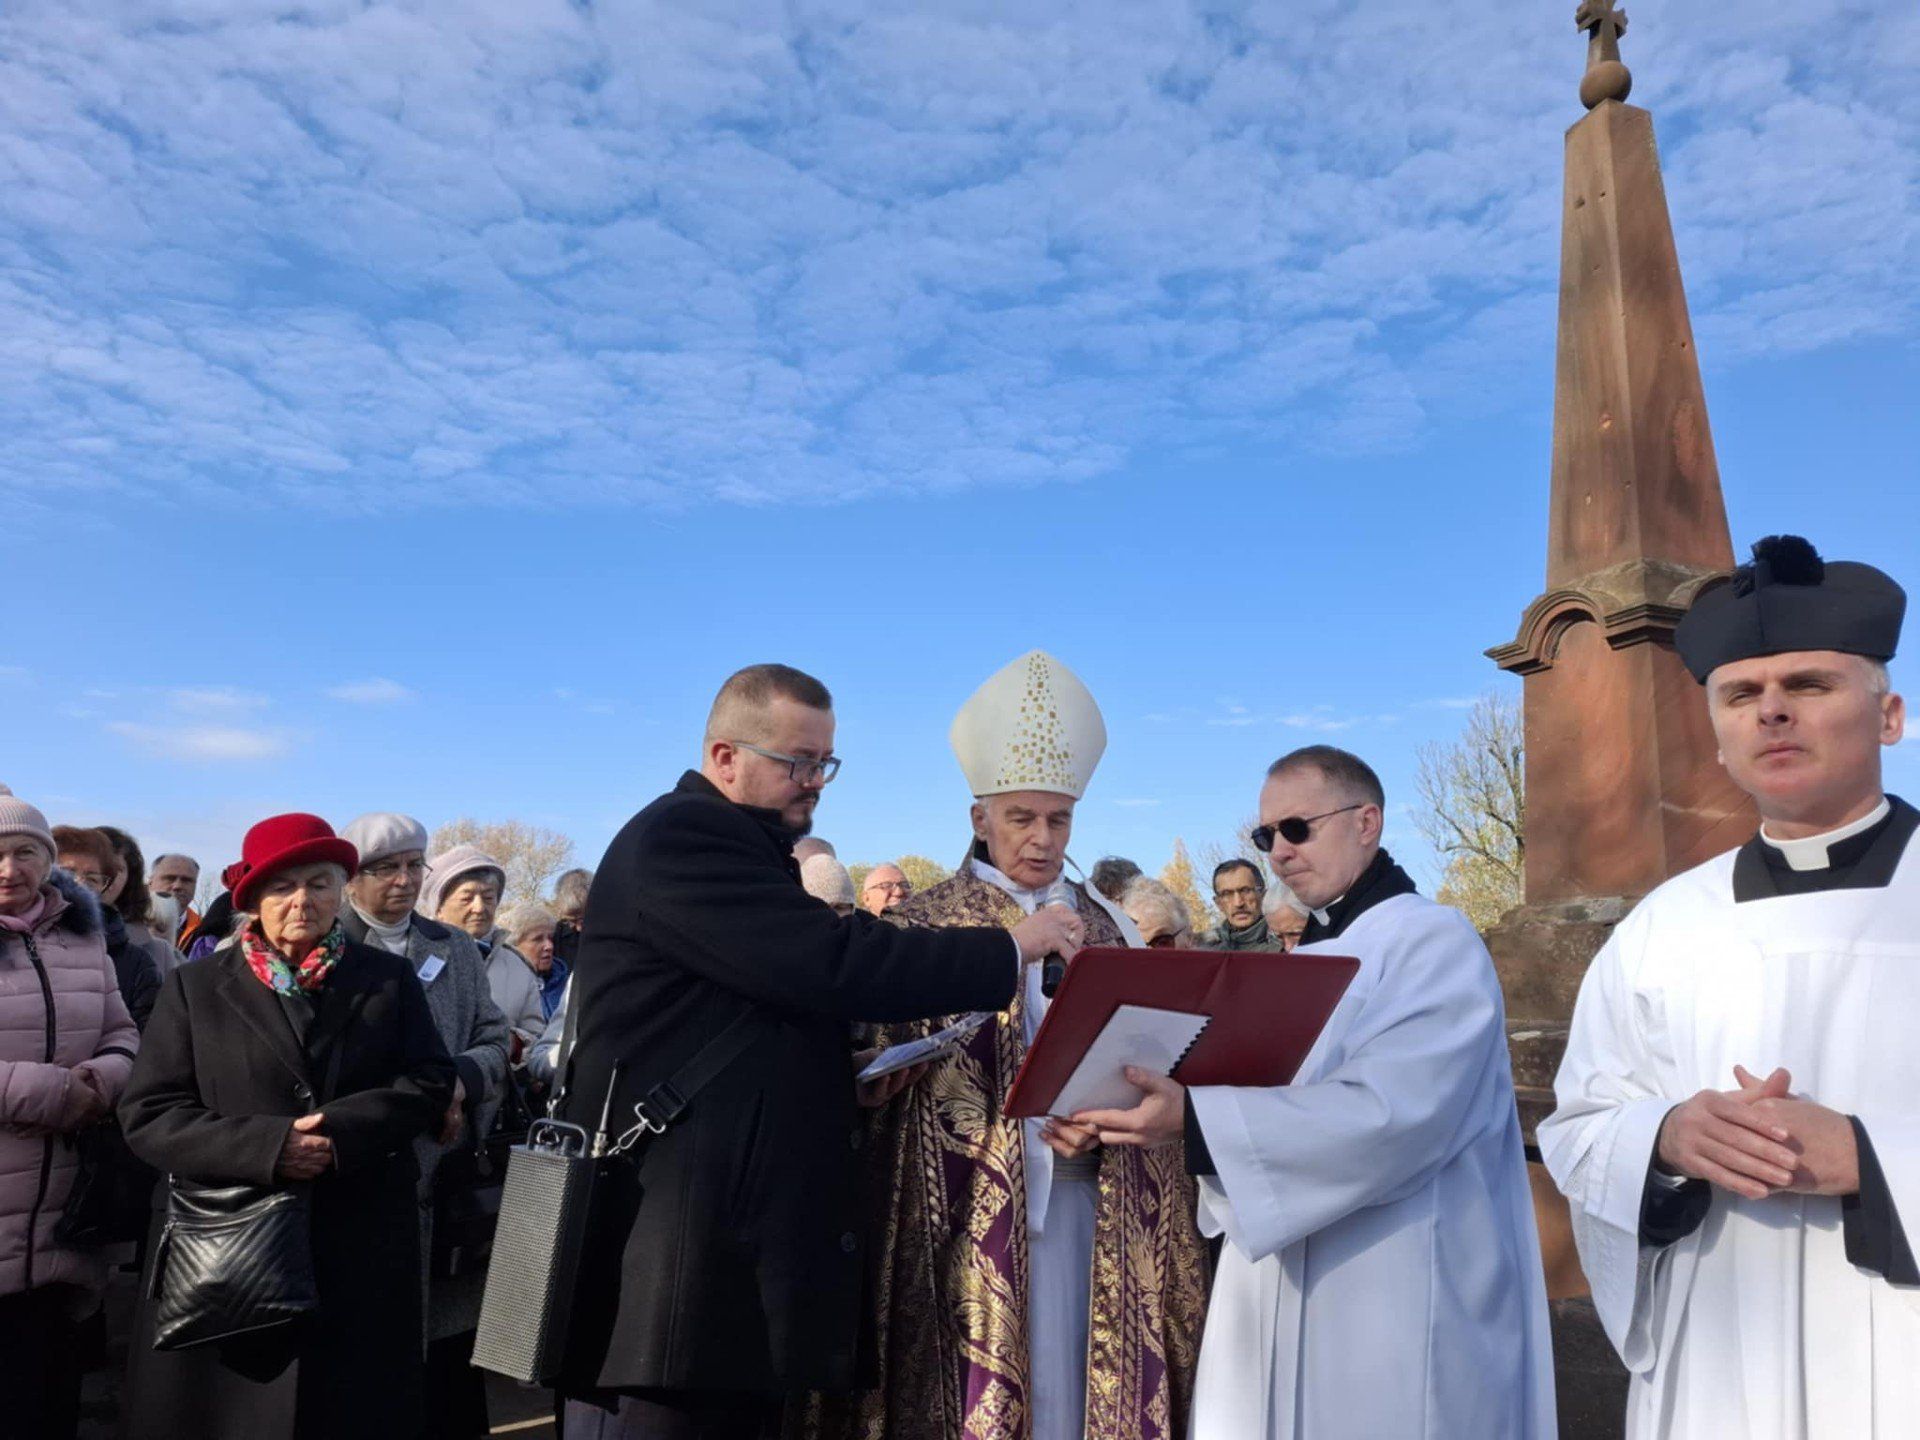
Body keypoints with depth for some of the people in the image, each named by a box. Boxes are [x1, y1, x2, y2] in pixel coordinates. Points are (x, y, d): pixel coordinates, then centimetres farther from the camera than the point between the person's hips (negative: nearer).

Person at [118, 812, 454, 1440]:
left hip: (360, 1253, 1)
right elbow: (148, 1114, -3)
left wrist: (343, 1132, -17)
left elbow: (430, 1080, 0)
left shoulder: (389, 978, 6)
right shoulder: (195, 986, 4)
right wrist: (266, 1147, -17)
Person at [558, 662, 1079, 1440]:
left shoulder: (738, 850, 18)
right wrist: (1009, 948, -15)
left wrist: (844, 1075, 4)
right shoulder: (681, 838, -14)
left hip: (733, 1235, 10)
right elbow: (832, 965, -24)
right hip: (674, 1249, -10)